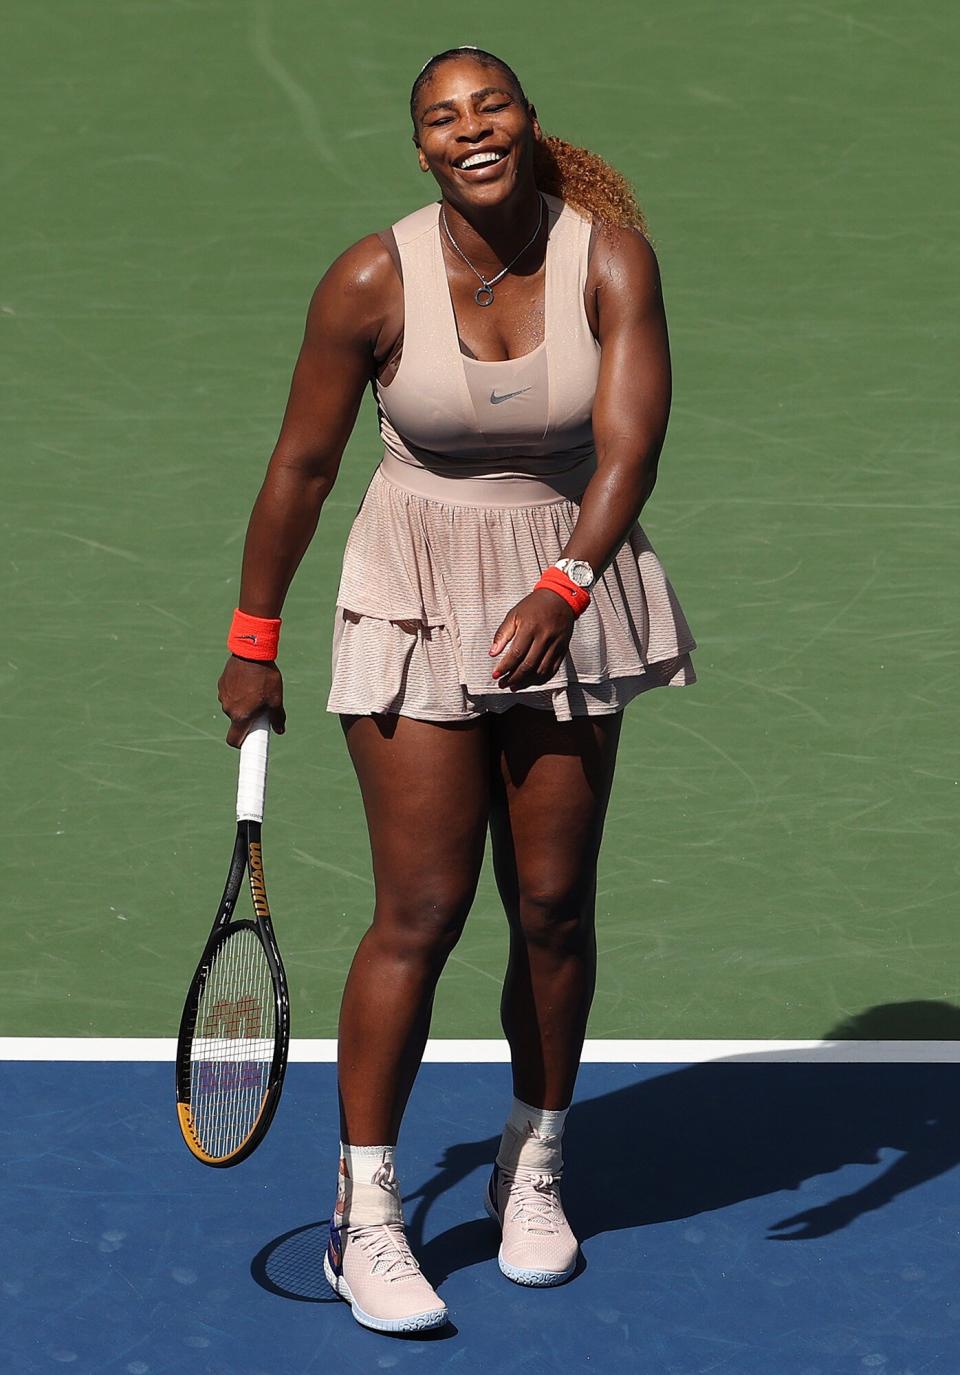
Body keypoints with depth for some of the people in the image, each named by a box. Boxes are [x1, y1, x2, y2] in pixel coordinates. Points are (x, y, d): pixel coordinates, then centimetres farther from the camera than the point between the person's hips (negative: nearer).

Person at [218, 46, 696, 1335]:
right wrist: (253, 640, 2)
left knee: (554, 904, 7)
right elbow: (302, 466, -3)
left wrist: (562, 591, -35)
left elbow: (629, 445, -20)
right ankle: (364, 1213, 2)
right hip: (416, 594, -2)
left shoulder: (612, 259, -11)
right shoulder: (372, 282, -13)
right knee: (422, 910, -7)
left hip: (567, 590, 2)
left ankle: (534, 1169, 27)